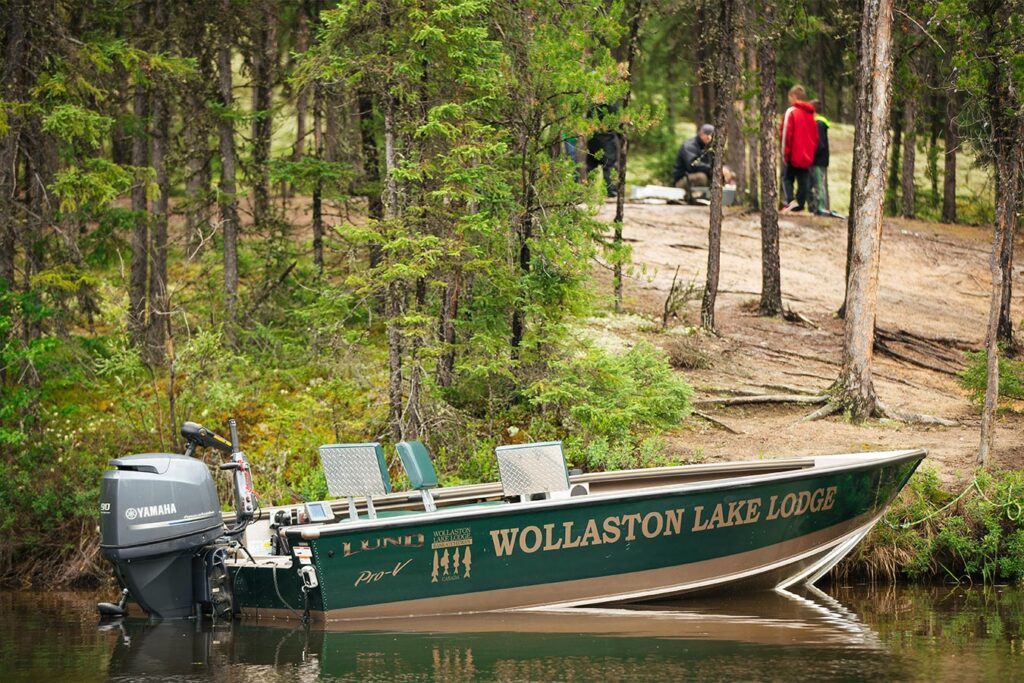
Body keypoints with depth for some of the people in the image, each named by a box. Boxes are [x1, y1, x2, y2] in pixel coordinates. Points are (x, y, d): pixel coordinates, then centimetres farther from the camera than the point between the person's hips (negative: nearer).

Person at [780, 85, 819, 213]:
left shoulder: (791, 112, -10)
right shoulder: (810, 113, 10)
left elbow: (786, 134, -12)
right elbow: (815, 135, 12)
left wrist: (785, 154, -7)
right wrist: (812, 152, 16)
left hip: (794, 155, -5)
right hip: (807, 156, 5)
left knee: (787, 178, 6)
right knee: (803, 182, 8)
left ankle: (790, 200, -16)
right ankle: (799, 205, 5)